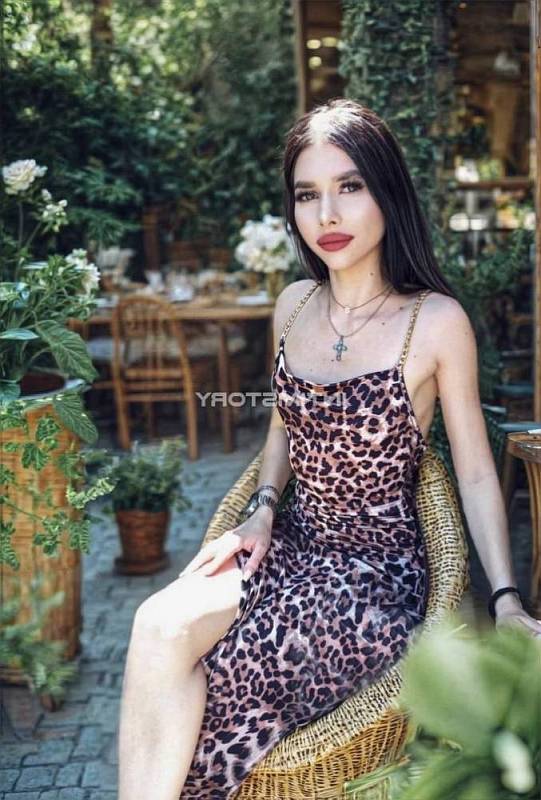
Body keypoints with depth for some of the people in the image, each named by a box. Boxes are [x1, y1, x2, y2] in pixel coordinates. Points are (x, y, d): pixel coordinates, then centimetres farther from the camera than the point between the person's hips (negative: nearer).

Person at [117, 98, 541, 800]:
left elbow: (475, 474, -4)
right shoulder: (294, 306, 5)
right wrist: (262, 512, 3)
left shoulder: (437, 321, -11)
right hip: (294, 545, 5)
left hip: (379, 566, -4)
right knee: (160, 623, -24)